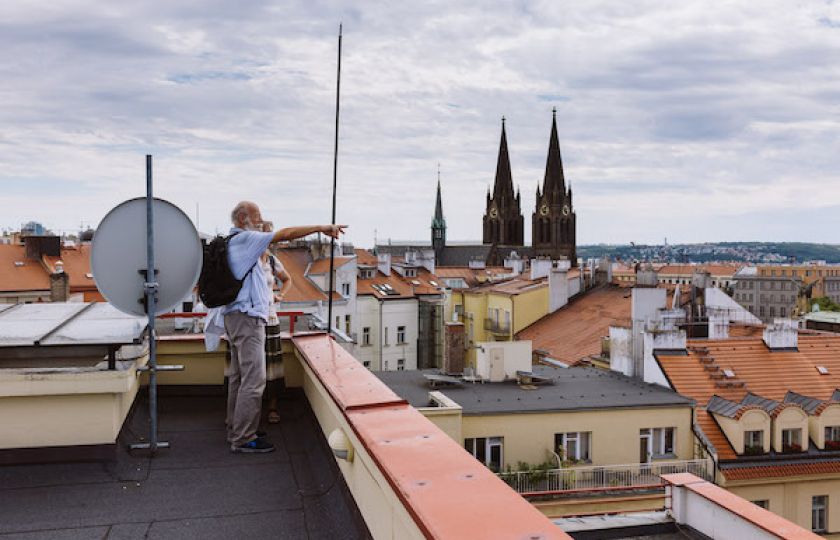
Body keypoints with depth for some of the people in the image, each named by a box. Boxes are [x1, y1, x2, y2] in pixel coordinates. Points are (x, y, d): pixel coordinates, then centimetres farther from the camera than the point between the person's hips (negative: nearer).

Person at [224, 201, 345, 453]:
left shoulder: (231, 243, 19)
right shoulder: (244, 239, -11)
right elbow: (285, 234, -16)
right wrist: (322, 228, -12)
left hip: (236, 316, 11)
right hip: (247, 317, -11)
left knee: (238, 377, 15)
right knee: (253, 379, -9)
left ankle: (235, 431, 23)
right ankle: (243, 439, -6)